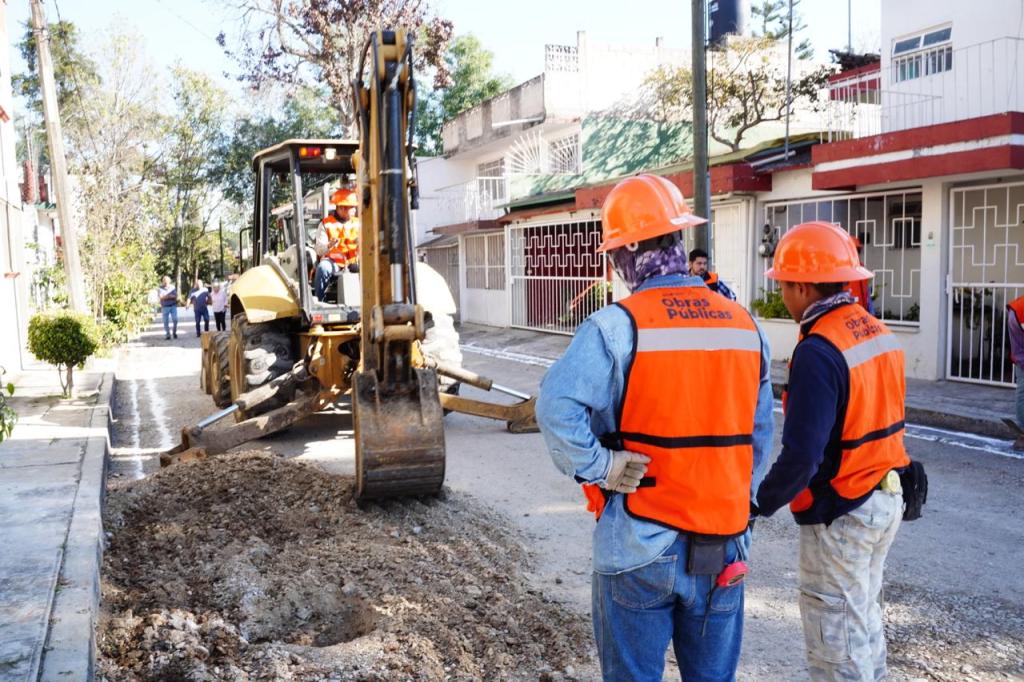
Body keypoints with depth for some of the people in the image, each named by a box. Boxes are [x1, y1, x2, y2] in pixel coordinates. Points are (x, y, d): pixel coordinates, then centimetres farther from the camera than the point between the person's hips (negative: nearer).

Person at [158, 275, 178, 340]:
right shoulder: (160, 289, 0)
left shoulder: (173, 287, 6)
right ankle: (167, 334, 9)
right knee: (166, 321, 0)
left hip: (173, 306, 1)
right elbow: (161, 297, -13)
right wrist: (171, 296, -11)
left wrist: (166, 296, -13)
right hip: (165, 307, -1)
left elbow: (175, 296, -1)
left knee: (175, 319, -9)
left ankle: (175, 332, 10)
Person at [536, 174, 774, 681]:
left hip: (639, 545, -4)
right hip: (723, 545, 5)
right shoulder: (745, 326, 3)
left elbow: (557, 407, -27)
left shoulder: (618, 325, -14)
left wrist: (598, 467, -13)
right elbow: (758, 439, 8)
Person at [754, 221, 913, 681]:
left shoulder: (818, 352, -24)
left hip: (839, 514, -9)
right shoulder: (879, 333, 3)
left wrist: (762, 504, -14)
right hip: (886, 500, 9)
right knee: (863, 617, 24)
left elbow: (801, 454, -26)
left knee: (836, 641, 6)